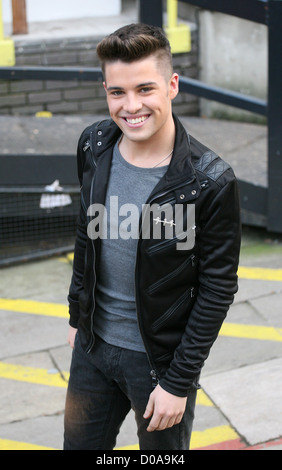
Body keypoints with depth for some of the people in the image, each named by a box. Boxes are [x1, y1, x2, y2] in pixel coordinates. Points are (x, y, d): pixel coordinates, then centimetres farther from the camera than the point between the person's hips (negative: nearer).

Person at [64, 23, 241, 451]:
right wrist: (77, 316, 15)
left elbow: (218, 290, -16)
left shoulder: (211, 182, -22)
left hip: (161, 357, -4)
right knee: (80, 445, 19)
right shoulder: (94, 146, -6)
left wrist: (178, 382, -14)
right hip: (94, 344, 5)